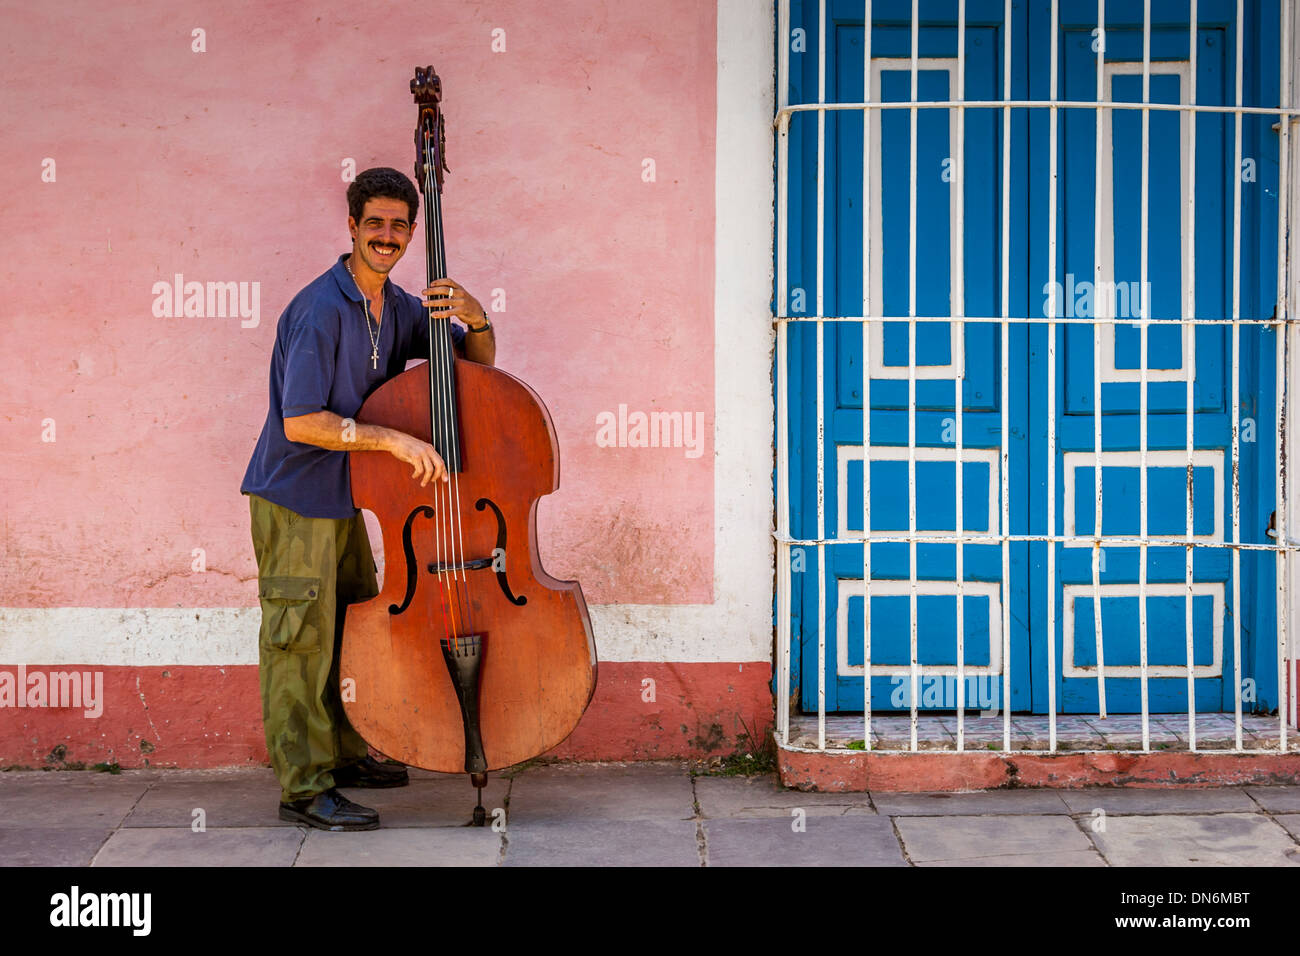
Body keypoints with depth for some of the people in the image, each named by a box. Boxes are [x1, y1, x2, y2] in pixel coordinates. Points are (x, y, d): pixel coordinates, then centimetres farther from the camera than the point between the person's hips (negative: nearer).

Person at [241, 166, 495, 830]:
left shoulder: (400, 309, 5)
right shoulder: (321, 309, -20)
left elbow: (479, 365, 11)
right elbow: (300, 422, -26)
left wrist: (476, 320, -11)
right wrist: (393, 439, -29)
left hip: (343, 498, 9)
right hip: (292, 497, -9)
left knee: (355, 628, 18)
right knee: (303, 638, -5)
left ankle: (343, 755, 34)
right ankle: (303, 787, 2)